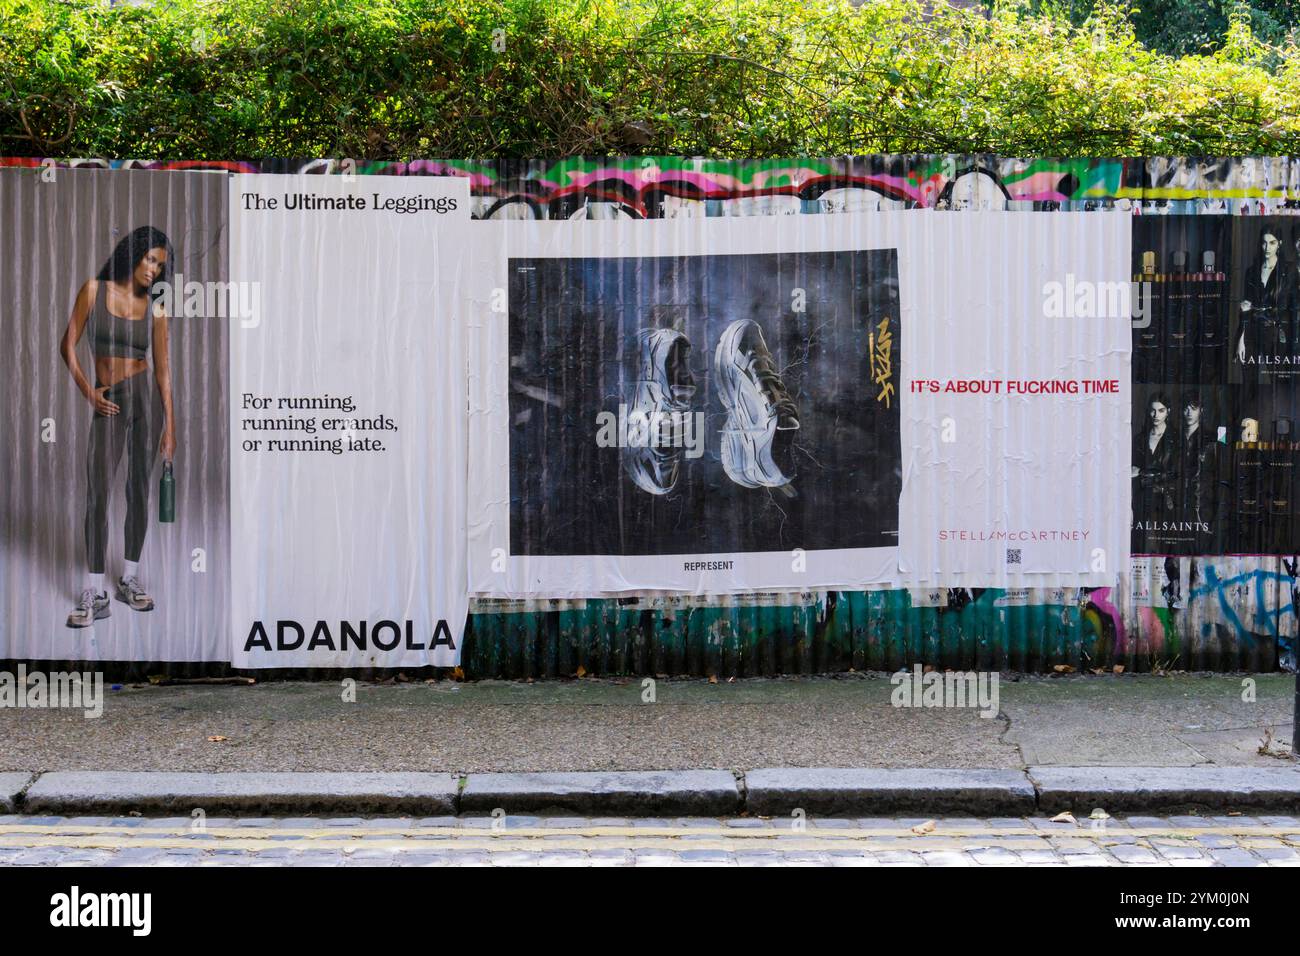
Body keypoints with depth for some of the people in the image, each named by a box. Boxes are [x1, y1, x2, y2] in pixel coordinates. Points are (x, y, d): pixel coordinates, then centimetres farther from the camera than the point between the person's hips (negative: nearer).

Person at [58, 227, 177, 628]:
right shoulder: (95, 289, 0)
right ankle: (94, 593, -6)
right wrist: (88, 392, -6)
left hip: (147, 398, 2)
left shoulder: (155, 308, 5)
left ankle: (130, 579, 17)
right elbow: (68, 346, 2)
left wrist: (170, 425, 3)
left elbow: (163, 367, 5)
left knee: (139, 489, 6)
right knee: (98, 493, -8)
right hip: (109, 403, -2)